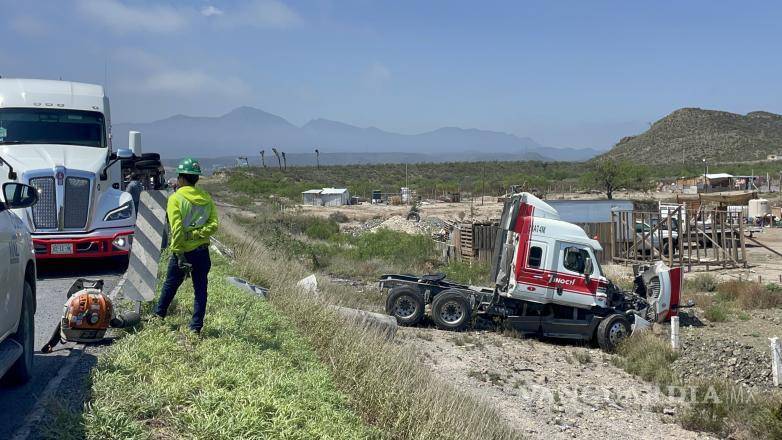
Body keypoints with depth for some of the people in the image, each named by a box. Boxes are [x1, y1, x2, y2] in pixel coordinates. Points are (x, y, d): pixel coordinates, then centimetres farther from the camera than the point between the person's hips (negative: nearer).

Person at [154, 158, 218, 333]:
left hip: (183, 251, -3)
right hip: (202, 251, 3)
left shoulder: (176, 198, -8)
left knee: (170, 285, 16)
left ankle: (158, 316, 32)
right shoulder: (206, 198, 5)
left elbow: (176, 228, -15)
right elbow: (213, 224, -6)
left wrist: (178, 253, -14)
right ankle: (196, 327, 9)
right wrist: (197, 235, -7)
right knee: (200, 289, 7)